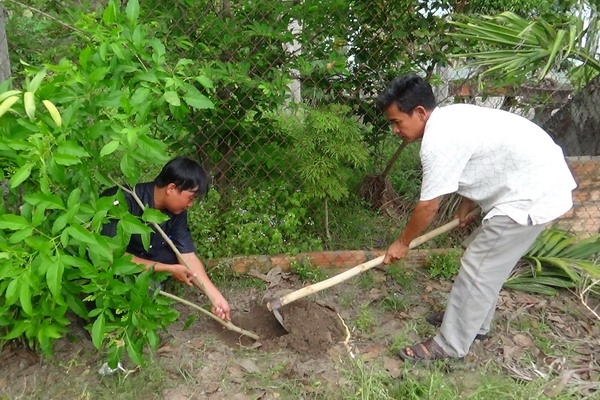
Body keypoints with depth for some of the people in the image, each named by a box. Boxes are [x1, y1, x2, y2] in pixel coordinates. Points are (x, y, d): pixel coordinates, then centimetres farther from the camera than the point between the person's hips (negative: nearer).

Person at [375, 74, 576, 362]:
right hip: (538, 177, 10)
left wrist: (402, 242, -1)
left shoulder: (438, 141, -22)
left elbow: (428, 207, -15)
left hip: (533, 193, -10)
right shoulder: (450, 117, 7)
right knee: (488, 264, 19)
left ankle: (450, 345, 10)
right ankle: (474, 322, 36)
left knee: (478, 268, -3)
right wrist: (465, 209, 21)